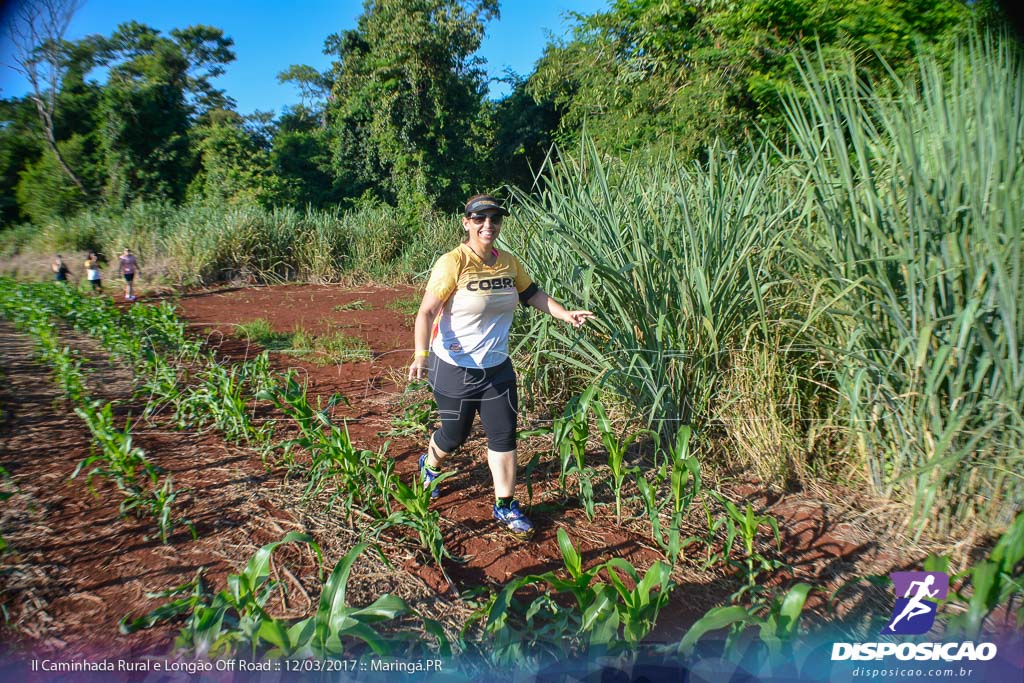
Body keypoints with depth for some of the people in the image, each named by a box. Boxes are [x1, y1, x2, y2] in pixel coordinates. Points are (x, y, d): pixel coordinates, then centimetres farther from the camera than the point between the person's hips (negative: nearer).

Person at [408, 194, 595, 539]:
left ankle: (505, 506, 20)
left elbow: (533, 294, 16)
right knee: (455, 434, 12)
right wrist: (421, 354, -36)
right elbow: (426, 312, -22)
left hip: (497, 367, 5)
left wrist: (565, 314, 3)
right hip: (454, 368, -5)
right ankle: (429, 464, 47)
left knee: (504, 435, 5)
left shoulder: (508, 263, 0)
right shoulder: (453, 263, -18)